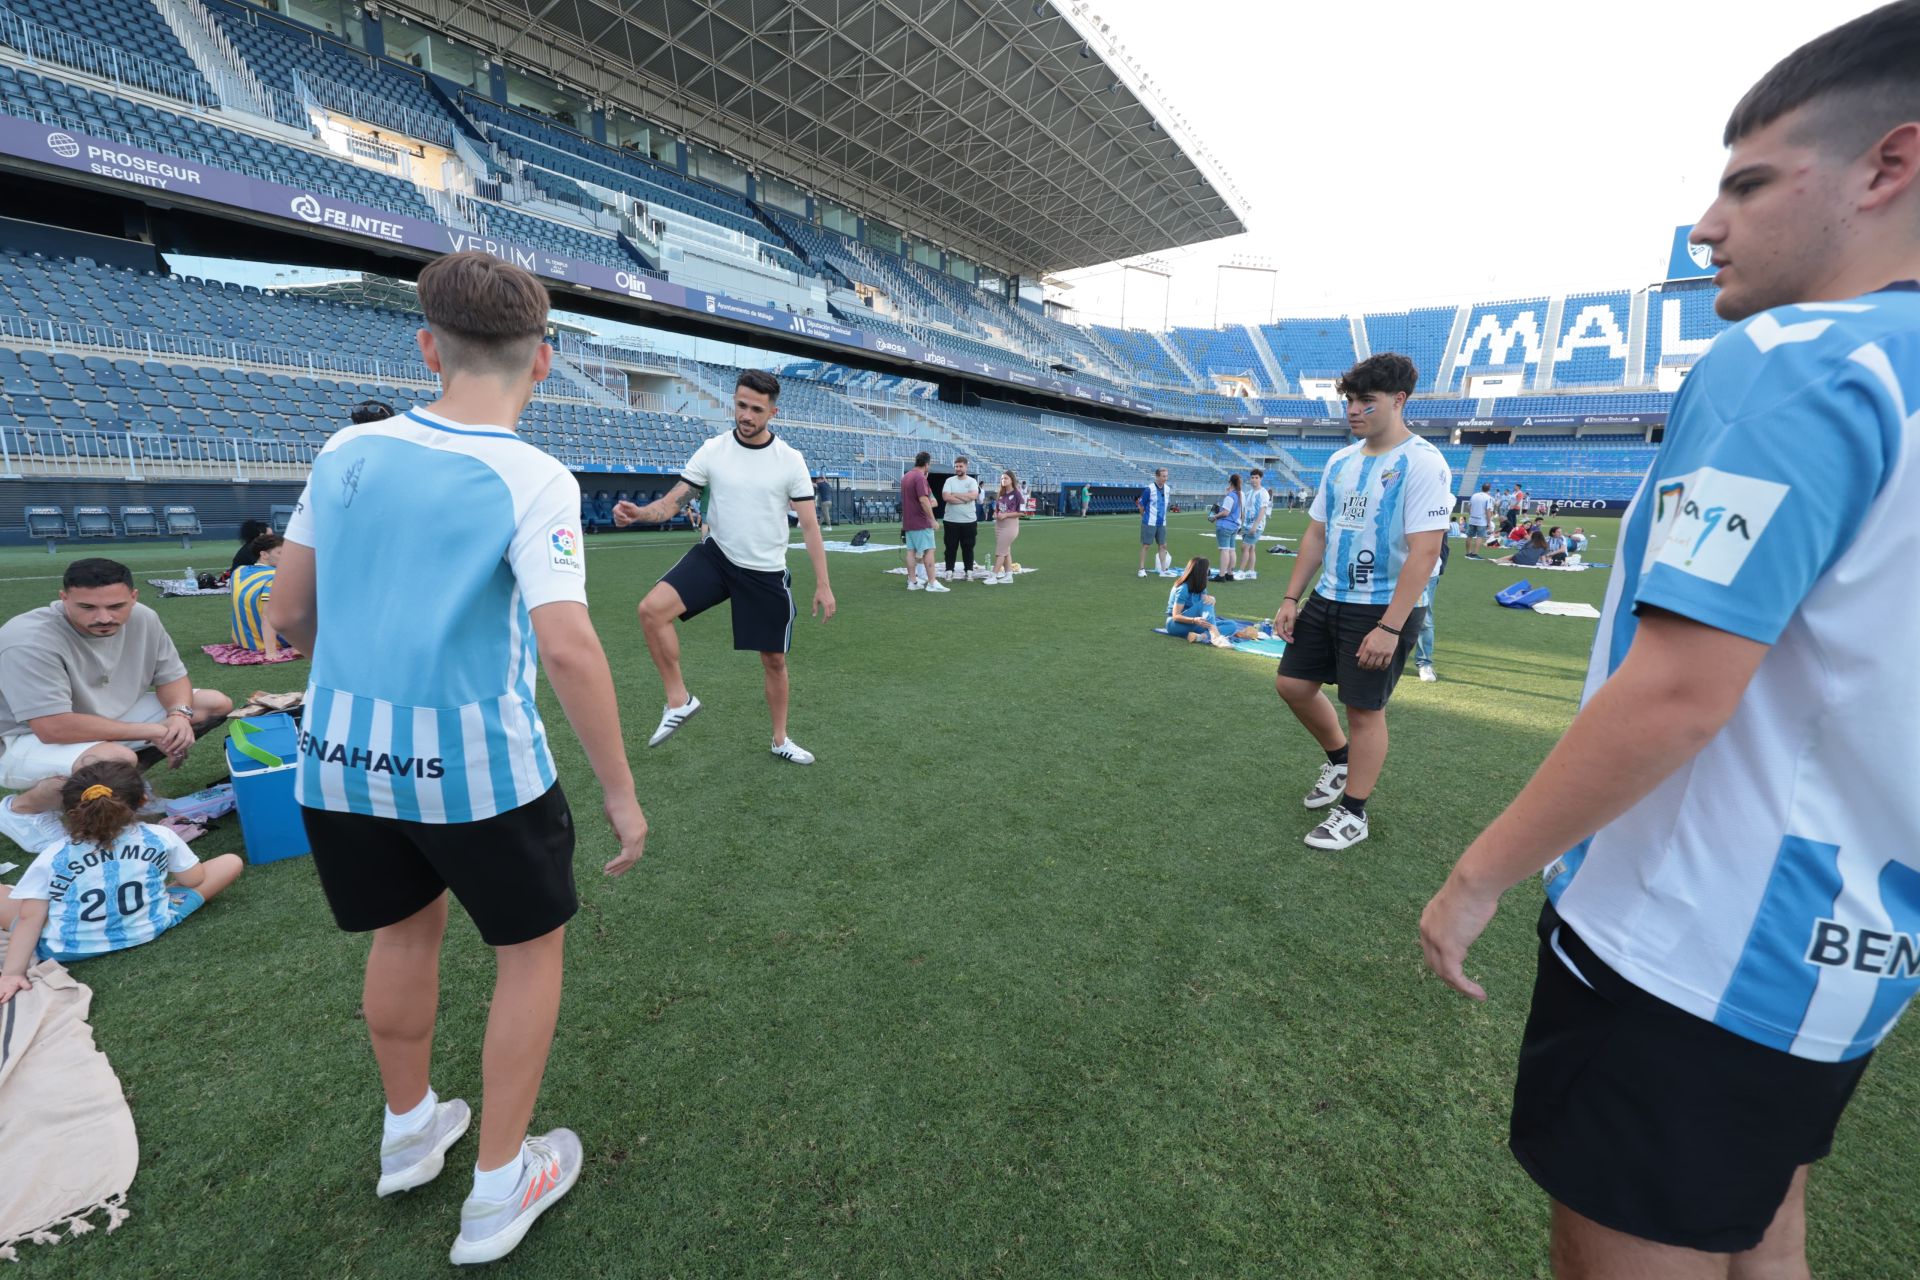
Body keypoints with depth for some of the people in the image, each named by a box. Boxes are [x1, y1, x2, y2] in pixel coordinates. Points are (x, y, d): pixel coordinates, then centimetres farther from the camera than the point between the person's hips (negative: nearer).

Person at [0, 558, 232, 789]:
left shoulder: (142, 618, -11)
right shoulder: (29, 640, -28)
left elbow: (171, 675, -1)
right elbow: (55, 728, -32)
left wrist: (180, 715, -22)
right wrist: (151, 731, -26)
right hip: (30, 739, -6)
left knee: (217, 704, -5)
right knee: (116, 760, -36)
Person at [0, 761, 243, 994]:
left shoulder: (51, 858, -13)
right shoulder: (160, 837, -12)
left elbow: (29, 918, -14)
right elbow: (194, 879, -1)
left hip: (65, 949, 0)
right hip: (148, 931, 0)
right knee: (231, 862, 5)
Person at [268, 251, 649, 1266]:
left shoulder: (347, 451, 2)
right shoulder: (533, 480, -14)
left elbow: (285, 613, 9)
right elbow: (567, 650, -23)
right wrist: (622, 793, -15)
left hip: (338, 756, 6)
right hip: (475, 764, -5)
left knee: (406, 928, 27)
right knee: (531, 946, 16)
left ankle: (409, 1131, 50)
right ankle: (498, 1190, 31)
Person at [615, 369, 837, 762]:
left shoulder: (790, 460, -6)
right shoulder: (712, 450, -2)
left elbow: (810, 526, -5)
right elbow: (671, 501, -2)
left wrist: (823, 585, -9)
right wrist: (639, 513, -25)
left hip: (767, 573, -1)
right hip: (715, 556, 1)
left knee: (774, 660, 8)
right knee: (651, 609, -24)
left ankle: (780, 740, 29)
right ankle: (679, 700, -7)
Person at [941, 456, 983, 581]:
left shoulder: (972, 481, 3)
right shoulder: (949, 480, 2)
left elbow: (973, 496, -15)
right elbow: (945, 497, -13)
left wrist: (955, 494, -10)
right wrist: (965, 498, -12)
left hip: (969, 520, 0)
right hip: (951, 520, 0)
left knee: (968, 547, 7)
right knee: (951, 547, 5)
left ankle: (969, 571, 15)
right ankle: (949, 571, 13)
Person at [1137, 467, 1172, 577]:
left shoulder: (1167, 489, 6)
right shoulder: (1149, 489, -13)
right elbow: (1141, 506, -5)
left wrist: (1162, 517, 16)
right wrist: (1146, 517, 5)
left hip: (1162, 523, 6)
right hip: (1150, 522, -6)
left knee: (1162, 545, 6)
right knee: (1145, 545, 0)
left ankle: (1163, 570, 13)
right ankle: (1142, 569, 7)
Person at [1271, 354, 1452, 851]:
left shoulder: (1422, 464, -14)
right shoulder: (1341, 461, 9)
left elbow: (1424, 551, -20)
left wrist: (1389, 628, -24)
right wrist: (1291, 598, 9)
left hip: (1381, 610, -7)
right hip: (1327, 600, 7)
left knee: (1364, 709, 2)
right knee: (1292, 684, 11)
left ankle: (1353, 814, 19)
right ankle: (1340, 760, 37)